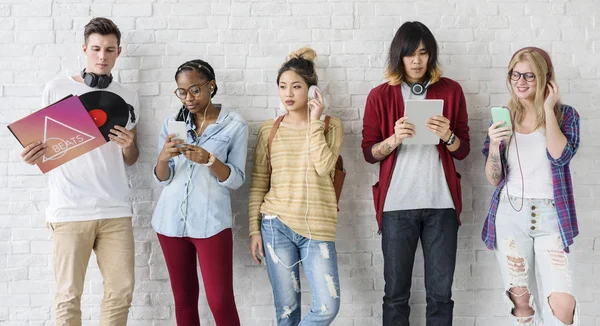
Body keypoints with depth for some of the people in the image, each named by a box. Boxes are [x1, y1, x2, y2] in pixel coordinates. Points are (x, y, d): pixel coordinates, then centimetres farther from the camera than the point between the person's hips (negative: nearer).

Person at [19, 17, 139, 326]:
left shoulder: (128, 98, 10)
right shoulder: (57, 89, 2)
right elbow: (42, 143, 7)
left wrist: (129, 145, -8)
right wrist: (32, 156, -16)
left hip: (115, 209, 3)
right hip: (69, 209, -2)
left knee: (121, 291, 5)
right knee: (69, 295, 1)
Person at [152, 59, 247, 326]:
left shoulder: (235, 125, -2)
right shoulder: (172, 123, 7)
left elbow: (236, 180, -5)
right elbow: (162, 179, 6)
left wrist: (209, 160, -22)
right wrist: (163, 158, -15)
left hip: (210, 221, -3)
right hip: (171, 220, 4)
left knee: (220, 301, -4)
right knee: (183, 298, 11)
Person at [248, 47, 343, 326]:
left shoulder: (331, 126, 4)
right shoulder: (269, 129, 6)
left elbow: (323, 166, -14)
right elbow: (258, 182, 7)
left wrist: (314, 122, -9)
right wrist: (254, 228, 2)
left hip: (317, 228, 0)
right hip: (276, 225, 0)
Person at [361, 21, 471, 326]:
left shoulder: (451, 90, 6)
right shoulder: (380, 95, 3)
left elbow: (463, 150, 7)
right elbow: (369, 152, 4)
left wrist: (447, 136, -15)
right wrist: (394, 139, -16)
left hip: (441, 203, 1)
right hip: (397, 205, -1)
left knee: (441, 292, 5)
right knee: (396, 292, 4)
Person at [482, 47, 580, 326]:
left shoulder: (565, 115, 2)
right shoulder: (503, 117, 6)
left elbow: (560, 155, -19)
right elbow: (493, 179, 3)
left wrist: (548, 108, -11)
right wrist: (494, 144, -15)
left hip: (551, 216, -2)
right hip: (510, 215, 2)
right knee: (520, 299, 7)